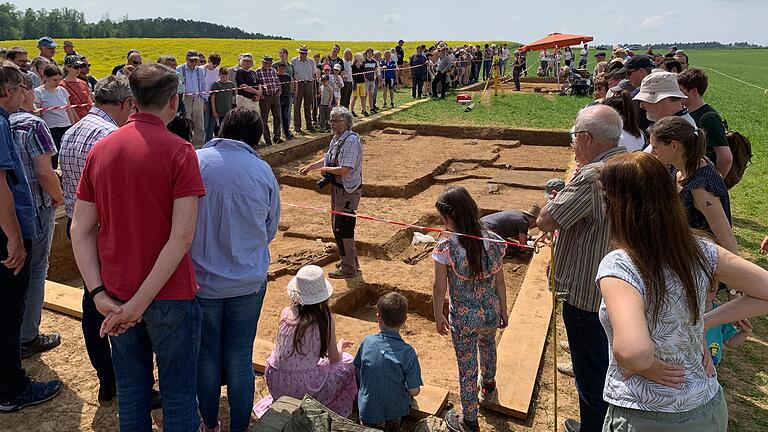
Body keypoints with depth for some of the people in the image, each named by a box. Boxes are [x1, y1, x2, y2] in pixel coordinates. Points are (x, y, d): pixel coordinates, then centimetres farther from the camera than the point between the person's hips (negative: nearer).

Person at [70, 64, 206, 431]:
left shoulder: (100, 149, 2)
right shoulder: (178, 151, -14)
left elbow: (80, 230, 0)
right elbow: (182, 235, -21)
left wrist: (99, 295, -4)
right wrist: (141, 301, -16)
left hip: (116, 295, 5)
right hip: (170, 295, -5)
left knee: (131, 391, 20)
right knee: (178, 393, 12)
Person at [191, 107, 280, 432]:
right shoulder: (263, 171, -8)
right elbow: (271, 230, 3)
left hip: (201, 280, 0)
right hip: (249, 280, 0)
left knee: (206, 355, 17)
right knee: (240, 356, 13)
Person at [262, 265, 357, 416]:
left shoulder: (285, 313, -5)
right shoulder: (326, 319, -14)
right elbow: (334, 359, 0)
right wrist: (340, 345, 20)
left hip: (275, 385, 4)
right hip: (304, 388, -4)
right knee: (347, 363, 18)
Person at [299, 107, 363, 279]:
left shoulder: (351, 140, -21)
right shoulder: (336, 139, 9)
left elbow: (344, 170, -27)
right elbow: (328, 159, 24)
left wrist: (325, 169, -13)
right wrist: (310, 167, 24)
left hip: (347, 190, -10)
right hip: (337, 188, 10)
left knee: (342, 228, -2)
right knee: (337, 225, 19)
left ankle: (348, 268, 12)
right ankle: (352, 262, 33)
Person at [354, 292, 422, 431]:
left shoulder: (367, 342, -13)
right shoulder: (407, 352, -20)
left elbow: (358, 371, 2)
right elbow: (414, 391, -16)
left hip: (367, 408, 2)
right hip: (396, 409, -2)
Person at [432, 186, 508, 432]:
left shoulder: (445, 248, -23)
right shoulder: (493, 241, -12)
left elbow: (439, 289, -14)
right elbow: (499, 282, -1)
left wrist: (439, 318, 2)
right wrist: (503, 311, 13)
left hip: (463, 319, -4)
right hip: (490, 313, 5)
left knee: (467, 368, 13)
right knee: (487, 343, 35)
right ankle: (488, 385, 62)